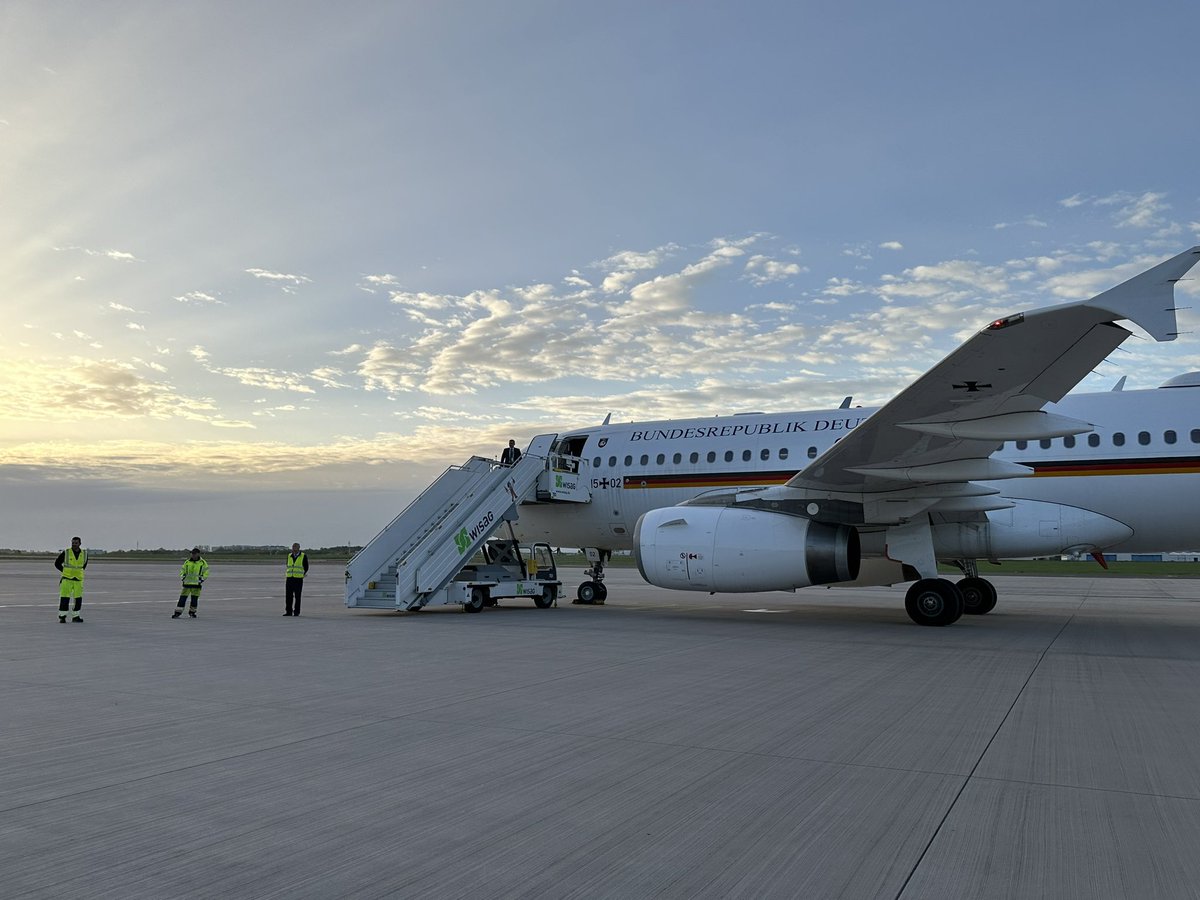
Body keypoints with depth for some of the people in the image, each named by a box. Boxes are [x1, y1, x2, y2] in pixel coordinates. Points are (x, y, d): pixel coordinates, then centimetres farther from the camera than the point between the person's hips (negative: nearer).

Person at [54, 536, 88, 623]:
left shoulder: (84, 554, 2)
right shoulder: (66, 553, -7)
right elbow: (57, 563, 5)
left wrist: (79, 572, 12)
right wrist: (65, 571, 1)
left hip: (78, 580, 3)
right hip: (67, 579, -3)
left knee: (78, 598, 5)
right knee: (64, 598, -4)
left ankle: (76, 616, 15)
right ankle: (62, 616, 5)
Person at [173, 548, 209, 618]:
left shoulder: (203, 563, 2)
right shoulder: (187, 562, 8)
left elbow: (206, 573, 4)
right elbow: (182, 571, 16)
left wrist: (202, 579, -9)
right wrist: (182, 577, -1)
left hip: (196, 583, -1)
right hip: (187, 583, 2)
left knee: (195, 599, 2)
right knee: (183, 597, -3)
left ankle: (192, 612, 18)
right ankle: (178, 612, -1)